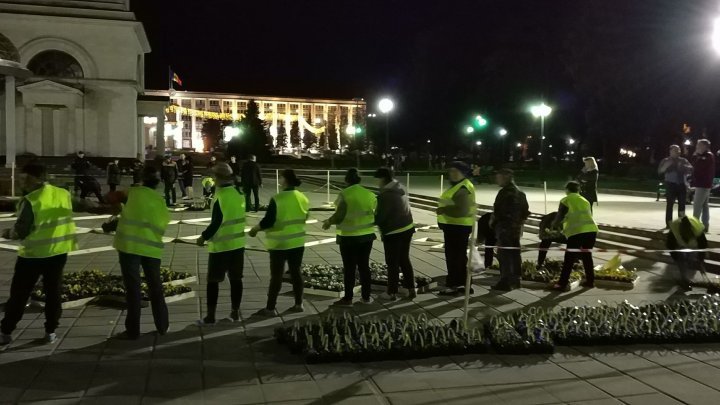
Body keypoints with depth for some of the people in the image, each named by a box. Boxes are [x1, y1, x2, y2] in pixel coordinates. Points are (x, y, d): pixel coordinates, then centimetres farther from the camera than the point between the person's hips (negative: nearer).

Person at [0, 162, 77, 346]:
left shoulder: (30, 201, -16)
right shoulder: (64, 194, 1)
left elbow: (20, 232, -14)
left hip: (33, 254, -4)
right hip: (58, 252, 5)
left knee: (18, 295, 8)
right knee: (53, 293, 12)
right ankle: (51, 331, 15)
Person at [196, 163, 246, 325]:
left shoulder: (220, 197, -17)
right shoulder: (239, 194, 2)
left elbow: (216, 223, -17)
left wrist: (204, 237, -5)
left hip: (220, 245, -6)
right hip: (238, 243, 6)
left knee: (213, 281, 3)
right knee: (236, 279, 12)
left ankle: (210, 316, 7)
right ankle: (235, 312, 20)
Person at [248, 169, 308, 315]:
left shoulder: (277, 199, -19)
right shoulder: (303, 198, 1)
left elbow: (268, 221, -18)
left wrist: (254, 229, -2)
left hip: (280, 243, -6)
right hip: (298, 241, 6)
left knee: (276, 276, 1)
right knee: (296, 272, 14)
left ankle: (270, 308, 7)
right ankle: (298, 304, 20)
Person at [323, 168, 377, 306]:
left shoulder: (344, 194, -14)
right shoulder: (369, 194, 3)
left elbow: (339, 216, -18)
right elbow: (377, 215, 8)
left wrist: (328, 222, 1)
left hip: (349, 237, -5)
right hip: (367, 235, 5)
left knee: (349, 268, 3)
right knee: (364, 266, 13)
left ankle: (348, 298, 10)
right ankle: (366, 297, 19)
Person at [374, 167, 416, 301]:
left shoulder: (385, 195, -21)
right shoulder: (401, 188, 6)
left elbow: (379, 217, -17)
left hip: (393, 232, -8)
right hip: (407, 228, 8)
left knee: (392, 263, 5)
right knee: (405, 260, 18)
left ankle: (392, 293, 14)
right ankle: (411, 289, 20)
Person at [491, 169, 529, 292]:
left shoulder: (505, 192, -15)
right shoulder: (520, 192, 13)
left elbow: (498, 211, -18)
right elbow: (525, 211, 18)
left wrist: (492, 222, -3)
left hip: (504, 227, -9)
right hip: (516, 228, 9)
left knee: (504, 255, -6)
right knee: (515, 254, 14)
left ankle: (505, 282, -6)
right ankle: (515, 280, 22)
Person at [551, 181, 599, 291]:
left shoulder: (566, 200, 6)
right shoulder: (585, 200, 22)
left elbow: (559, 217, 4)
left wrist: (554, 226, 25)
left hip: (576, 232, -5)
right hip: (592, 230, 5)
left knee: (569, 259, 0)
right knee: (587, 256, 20)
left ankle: (562, 284, 1)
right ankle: (590, 281, 26)